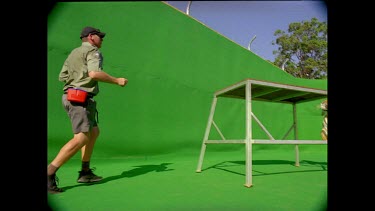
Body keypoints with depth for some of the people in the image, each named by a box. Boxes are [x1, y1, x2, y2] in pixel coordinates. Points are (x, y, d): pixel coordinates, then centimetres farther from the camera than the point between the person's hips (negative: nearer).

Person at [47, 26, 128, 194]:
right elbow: (94, 73, -22)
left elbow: (62, 77, 21)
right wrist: (117, 81, -12)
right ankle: (49, 173, -13)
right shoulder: (93, 51, -3)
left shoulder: (74, 53, 24)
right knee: (81, 138, -13)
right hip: (81, 99, -10)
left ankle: (85, 172, 16)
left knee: (94, 132, 14)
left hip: (70, 97, 10)